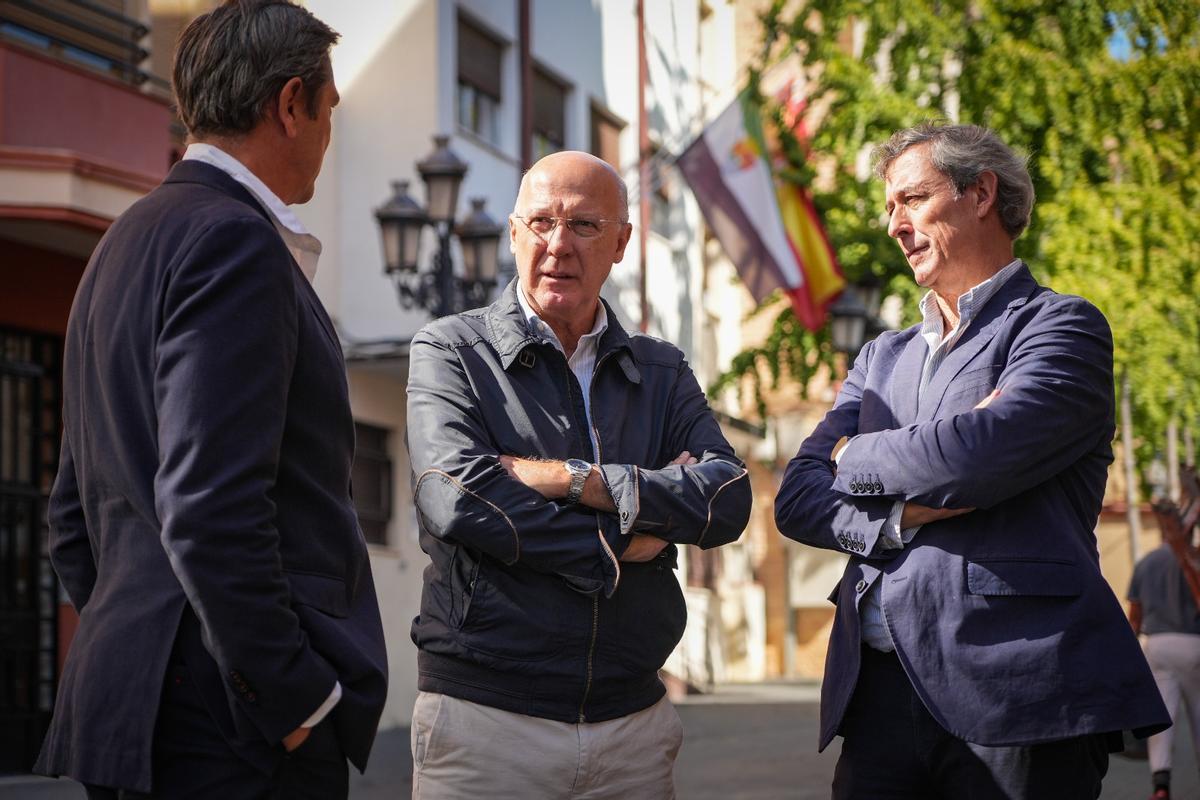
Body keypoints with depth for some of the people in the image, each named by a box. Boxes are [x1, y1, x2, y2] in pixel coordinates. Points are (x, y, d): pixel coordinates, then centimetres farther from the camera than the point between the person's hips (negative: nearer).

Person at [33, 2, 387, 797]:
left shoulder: (124, 244, 17)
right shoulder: (234, 240, -12)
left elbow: (74, 521, 20)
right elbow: (210, 512, -22)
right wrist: (299, 700, -16)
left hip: (130, 709, 10)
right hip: (236, 732, -10)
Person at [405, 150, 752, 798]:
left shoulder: (662, 373, 12)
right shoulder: (449, 351, 2)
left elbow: (729, 499, -4)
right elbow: (458, 498, -15)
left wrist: (582, 480, -15)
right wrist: (620, 544, -10)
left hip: (633, 722, 3)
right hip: (485, 718, -3)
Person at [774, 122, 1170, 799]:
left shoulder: (1063, 326, 0)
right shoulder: (884, 358, 20)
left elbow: (981, 451, -18)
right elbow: (797, 500, 9)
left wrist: (855, 456, 1)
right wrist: (904, 511, -11)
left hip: (1013, 691, -5)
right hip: (880, 692, 5)